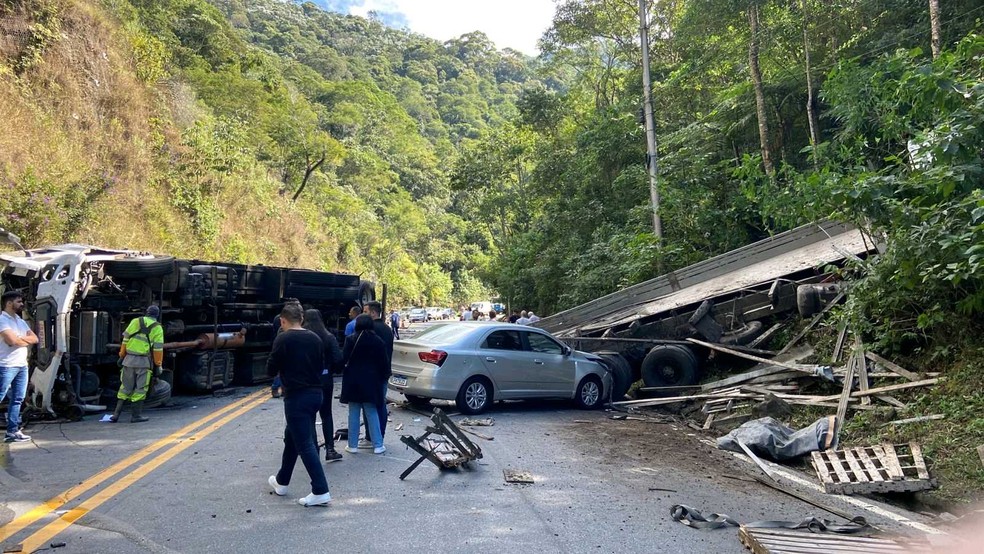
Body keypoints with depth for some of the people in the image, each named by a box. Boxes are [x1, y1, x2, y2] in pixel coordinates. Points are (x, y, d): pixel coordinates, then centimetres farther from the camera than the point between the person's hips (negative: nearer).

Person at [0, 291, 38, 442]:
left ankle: (12, 431, 14)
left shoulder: (21, 321, 17)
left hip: (22, 365, 8)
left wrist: (20, 339, -7)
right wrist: (26, 339, 0)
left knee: (17, 399, 9)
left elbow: (35, 339, 10)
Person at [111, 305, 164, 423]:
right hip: (144, 361, -3)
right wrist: (158, 365, 1)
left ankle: (116, 413, 13)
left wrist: (122, 356, 13)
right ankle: (136, 415, 5)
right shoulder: (157, 328, -1)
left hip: (129, 359, 3)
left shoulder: (135, 322, 8)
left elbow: (125, 340, 6)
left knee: (125, 387, 12)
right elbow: (158, 349, -4)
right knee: (140, 389, 3)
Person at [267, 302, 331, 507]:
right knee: (292, 437, 23)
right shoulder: (315, 338, 7)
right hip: (315, 393, 7)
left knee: (305, 444, -5)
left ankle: (321, 491, -8)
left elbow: (271, 370, -6)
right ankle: (282, 481, 37)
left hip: (296, 397, -7)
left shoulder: (283, 339, -11)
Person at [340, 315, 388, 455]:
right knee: (372, 413, 7)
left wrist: (346, 374, 9)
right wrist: (384, 377, 16)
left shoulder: (351, 340, -7)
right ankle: (377, 445, 7)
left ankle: (352, 445, 12)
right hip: (371, 381, 1)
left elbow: (344, 359, -6)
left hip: (353, 381, -1)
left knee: (353, 414, 7)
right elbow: (384, 364, 3)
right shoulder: (378, 341, -1)